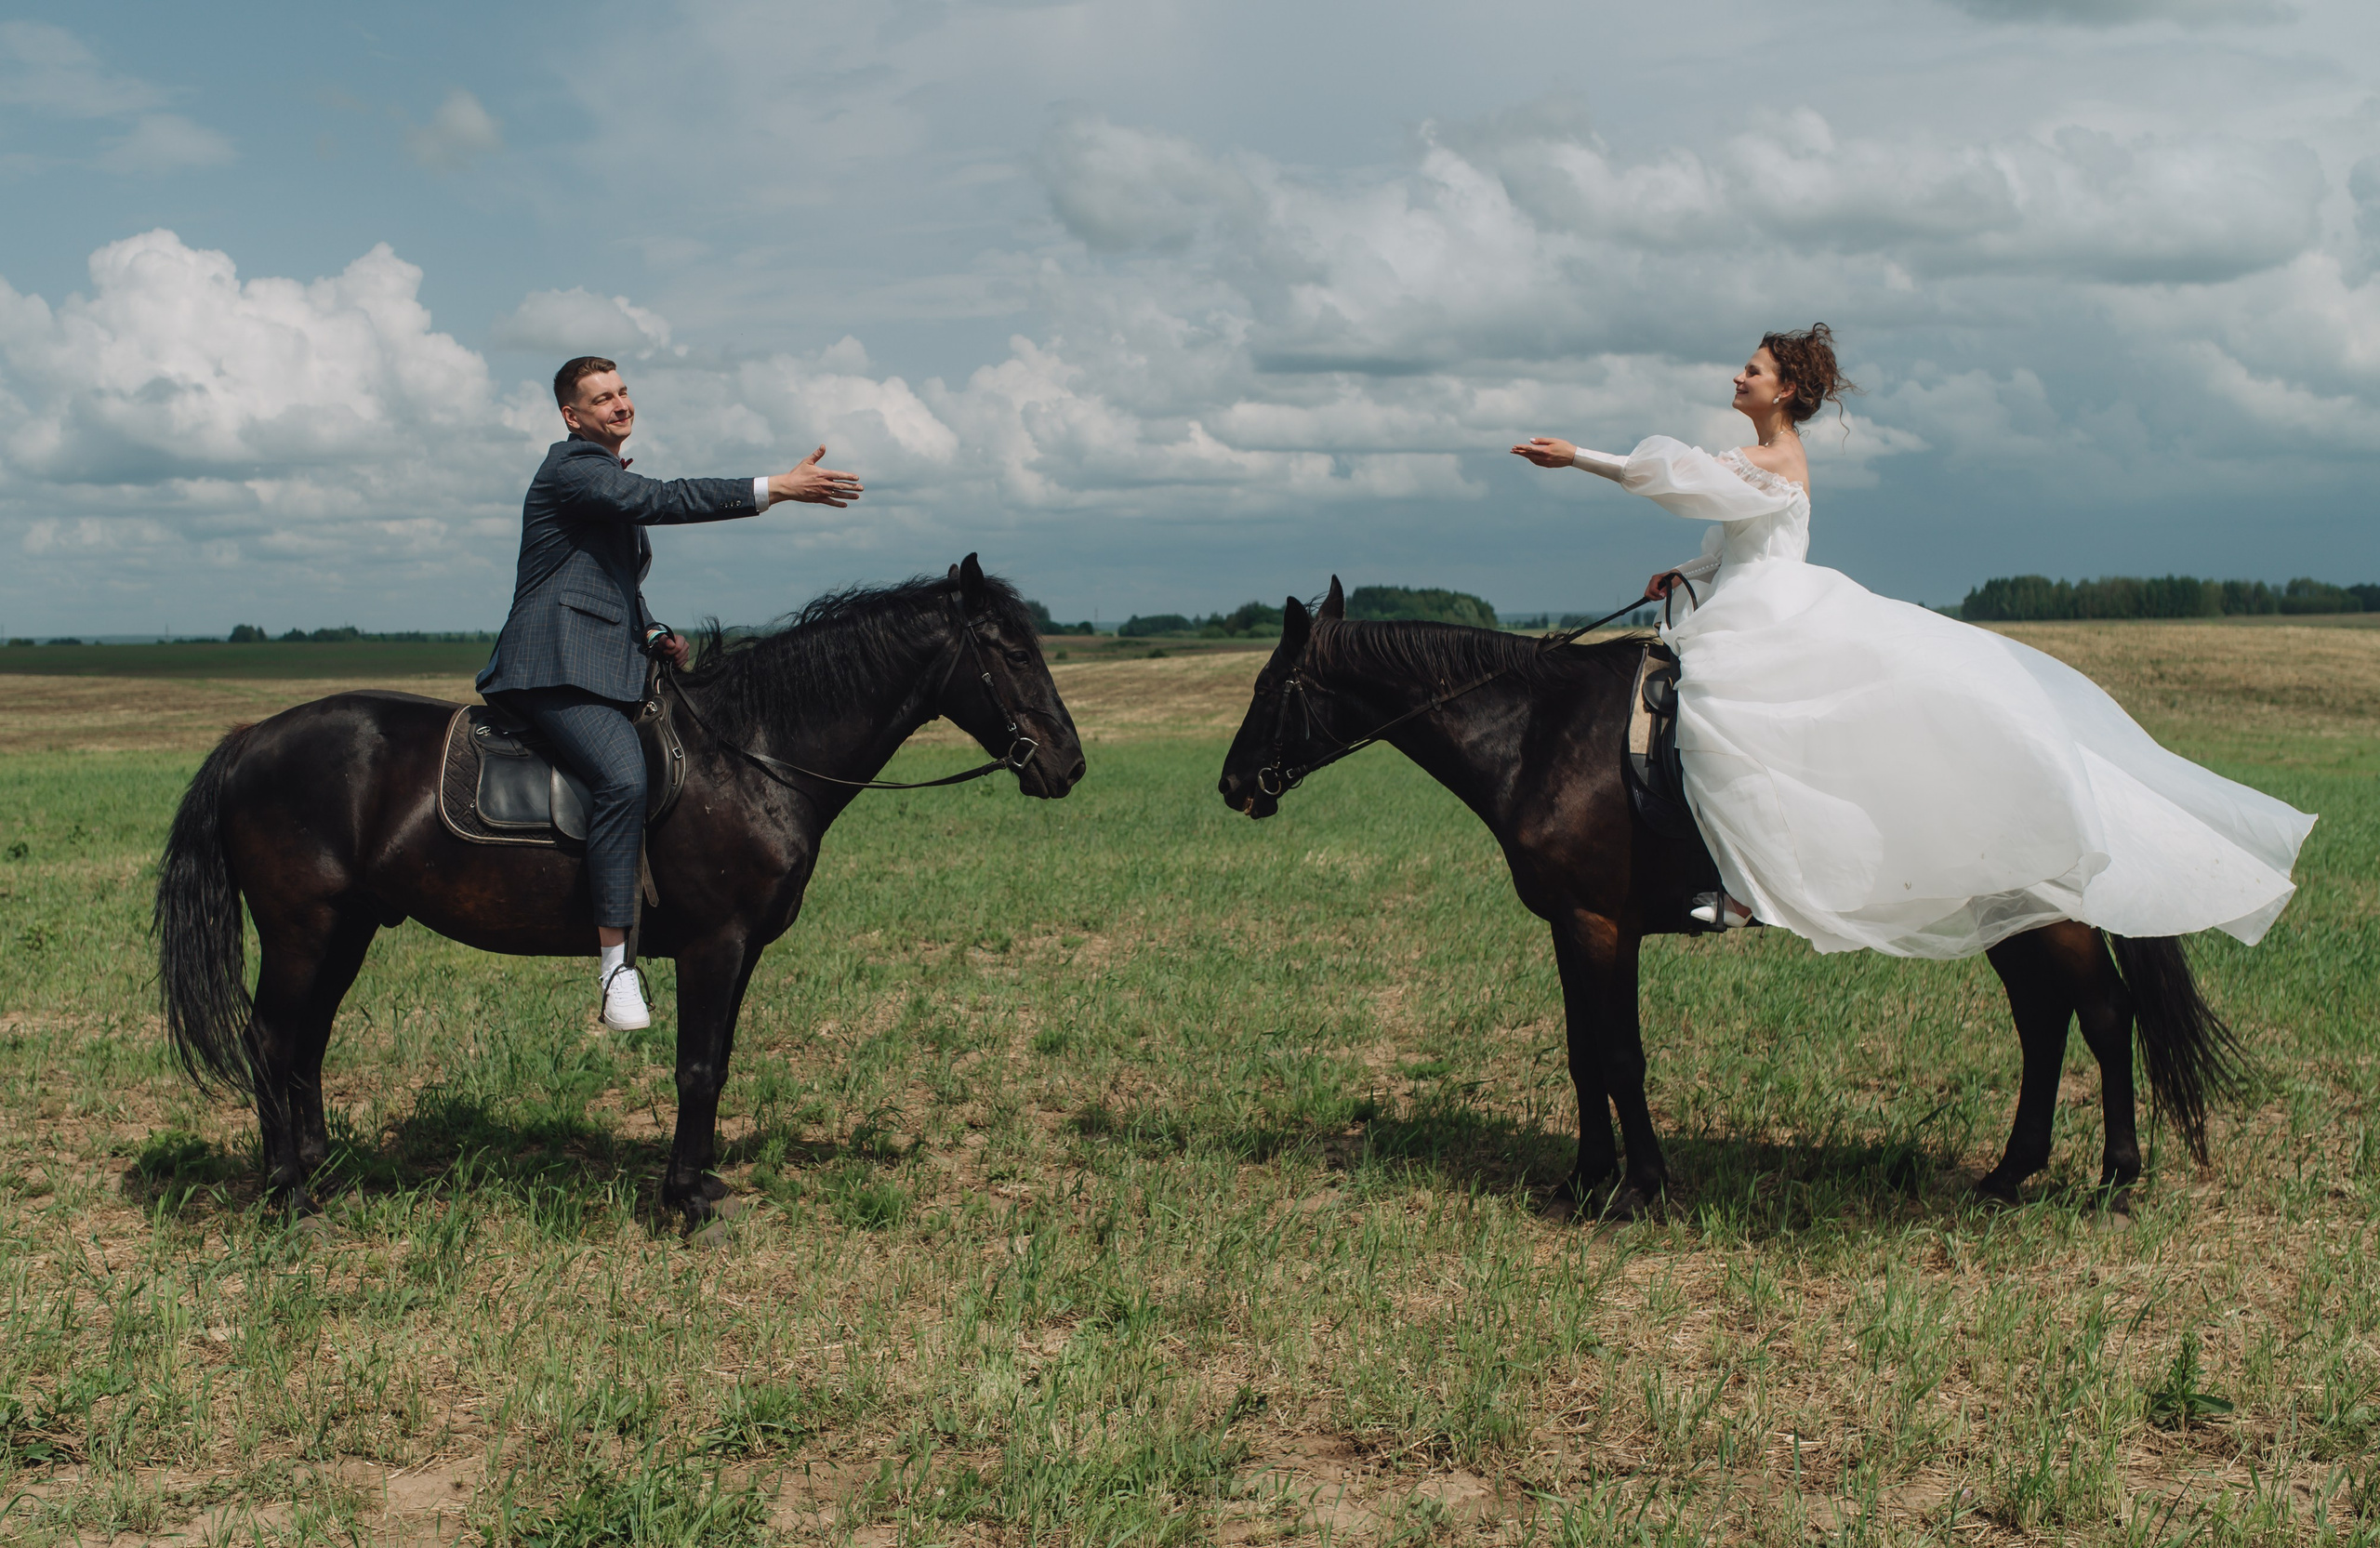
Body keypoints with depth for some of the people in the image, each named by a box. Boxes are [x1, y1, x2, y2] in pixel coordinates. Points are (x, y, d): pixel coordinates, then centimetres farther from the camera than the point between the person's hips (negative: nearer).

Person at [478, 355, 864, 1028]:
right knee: (623, 775, -30)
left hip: (611, 664, 11)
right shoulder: (572, 467, -6)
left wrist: (655, 634, 11)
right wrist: (774, 488, -28)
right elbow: (661, 499, -22)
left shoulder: (613, 478, 25)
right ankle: (616, 961, -32)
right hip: (557, 665, -11)